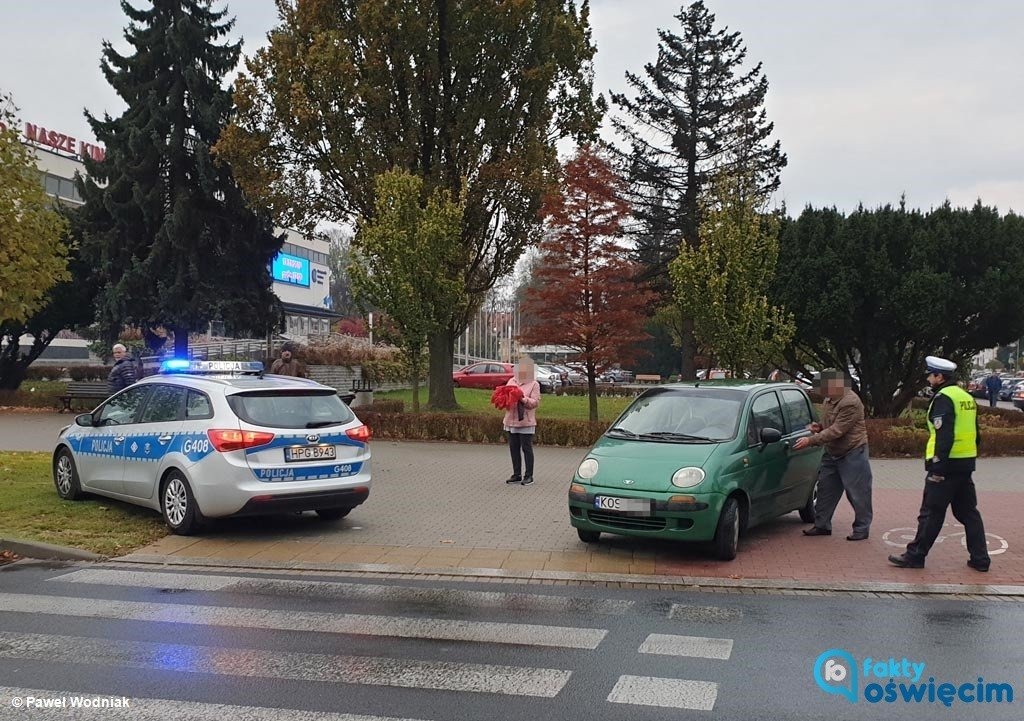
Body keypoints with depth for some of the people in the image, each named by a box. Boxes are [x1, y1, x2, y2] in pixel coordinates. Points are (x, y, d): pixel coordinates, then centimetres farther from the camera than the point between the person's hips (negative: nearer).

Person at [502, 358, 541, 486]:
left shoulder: (534, 384, -2)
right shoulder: (511, 381, 13)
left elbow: (535, 402, -10)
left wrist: (523, 399, -23)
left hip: (526, 422, -5)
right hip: (511, 421, 5)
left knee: (526, 448, 0)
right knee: (514, 448, 9)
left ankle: (529, 476, 8)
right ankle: (516, 475, 19)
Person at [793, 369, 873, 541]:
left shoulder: (850, 403, -24)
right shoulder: (830, 400, 7)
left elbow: (836, 430, -27)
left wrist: (811, 440, -27)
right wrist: (819, 426, 1)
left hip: (852, 453, -9)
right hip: (831, 452, 9)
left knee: (857, 494, 0)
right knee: (825, 489, 11)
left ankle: (862, 528, 12)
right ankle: (822, 525, 20)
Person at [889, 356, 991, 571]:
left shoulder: (943, 398, -14)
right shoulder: (966, 397, 14)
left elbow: (944, 435, -21)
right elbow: (975, 434, 19)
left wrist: (937, 467, -21)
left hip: (947, 465, -9)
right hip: (966, 464, 9)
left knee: (931, 513, -2)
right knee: (968, 512, 14)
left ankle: (915, 555, 4)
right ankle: (980, 558, 16)